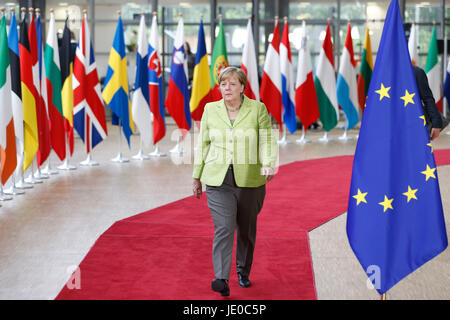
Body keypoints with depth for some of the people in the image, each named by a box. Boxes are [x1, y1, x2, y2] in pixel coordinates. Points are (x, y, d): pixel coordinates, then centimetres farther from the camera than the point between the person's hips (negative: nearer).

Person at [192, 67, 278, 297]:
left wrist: (268, 165, -23)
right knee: (223, 229, -13)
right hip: (218, 181, 0)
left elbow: (267, 141, -4)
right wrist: (197, 177, 15)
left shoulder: (258, 109, 0)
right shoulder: (210, 110, 6)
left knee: (247, 230, 12)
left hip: (250, 181, 0)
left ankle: (243, 272, 31)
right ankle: (221, 280, -16)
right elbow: (203, 144, 13)